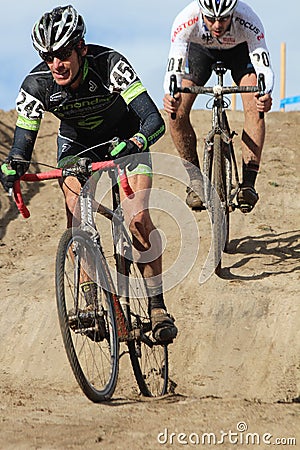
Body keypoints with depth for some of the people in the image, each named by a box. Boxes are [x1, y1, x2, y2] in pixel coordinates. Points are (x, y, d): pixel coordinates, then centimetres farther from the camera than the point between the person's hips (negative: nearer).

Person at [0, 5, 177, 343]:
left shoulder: (110, 65, -35)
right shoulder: (37, 84, -27)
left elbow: (155, 121, -40)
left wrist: (133, 145, -59)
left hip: (125, 139, -2)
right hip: (77, 142, 2)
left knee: (139, 219, -19)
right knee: (75, 213, -20)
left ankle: (158, 307, -9)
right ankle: (90, 300, -6)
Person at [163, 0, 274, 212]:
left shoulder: (247, 21, -40)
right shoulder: (186, 20, -39)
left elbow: (264, 68, -42)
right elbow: (174, 70, -39)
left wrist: (265, 94, -64)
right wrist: (171, 95, -60)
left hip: (240, 49, -1)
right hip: (200, 49, 1)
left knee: (255, 109, -24)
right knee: (177, 113, -16)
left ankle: (248, 182, -18)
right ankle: (195, 180, 0)